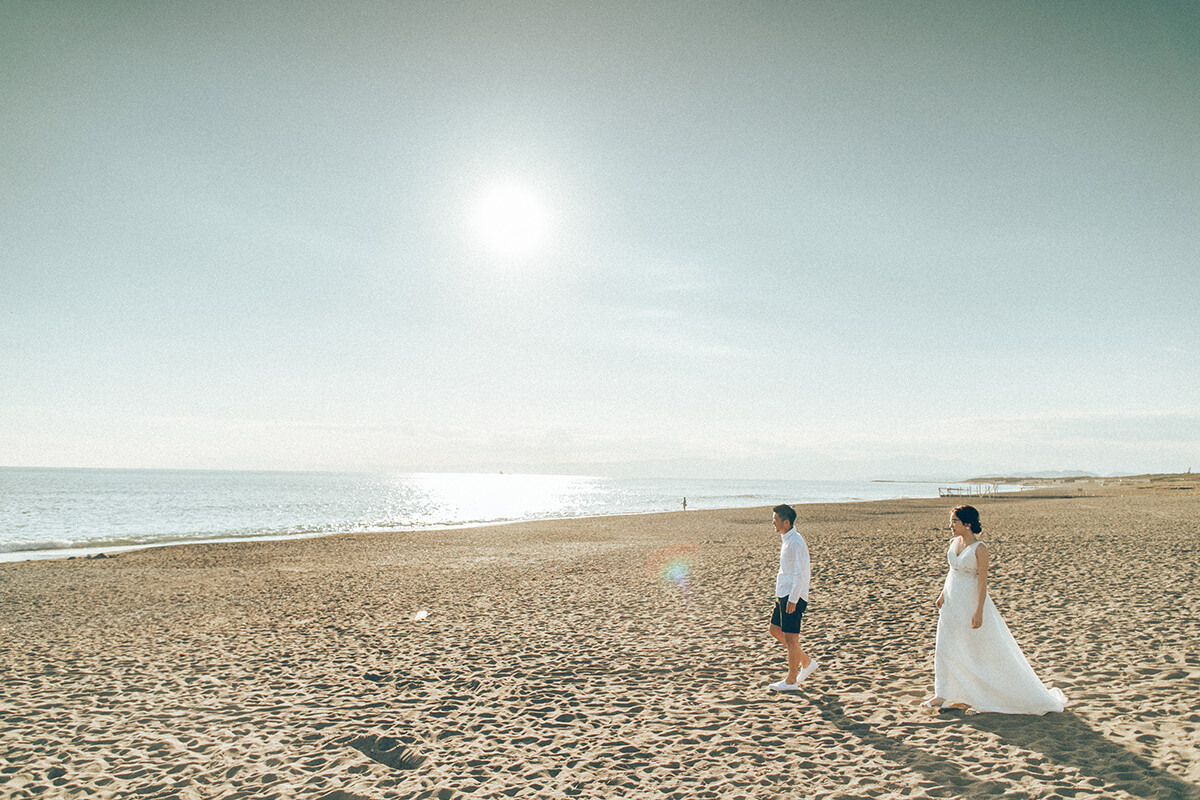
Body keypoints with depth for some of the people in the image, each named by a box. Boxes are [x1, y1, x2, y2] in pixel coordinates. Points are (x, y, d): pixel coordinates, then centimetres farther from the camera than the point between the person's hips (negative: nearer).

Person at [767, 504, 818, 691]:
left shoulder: (796, 542, -17)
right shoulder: (787, 539, 12)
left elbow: (801, 573, -20)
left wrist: (793, 598, -22)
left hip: (794, 596, -10)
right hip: (783, 594, 10)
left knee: (790, 637, -1)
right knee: (775, 630, 15)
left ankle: (791, 681, 10)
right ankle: (807, 662, 25)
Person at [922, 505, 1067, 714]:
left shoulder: (980, 549, -17)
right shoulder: (954, 543, 3)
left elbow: (982, 582, -17)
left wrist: (979, 611, -19)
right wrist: (943, 595, 13)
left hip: (972, 602, -7)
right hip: (951, 603, 7)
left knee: (987, 650, 6)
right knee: (944, 648, 8)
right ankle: (942, 696, 19)